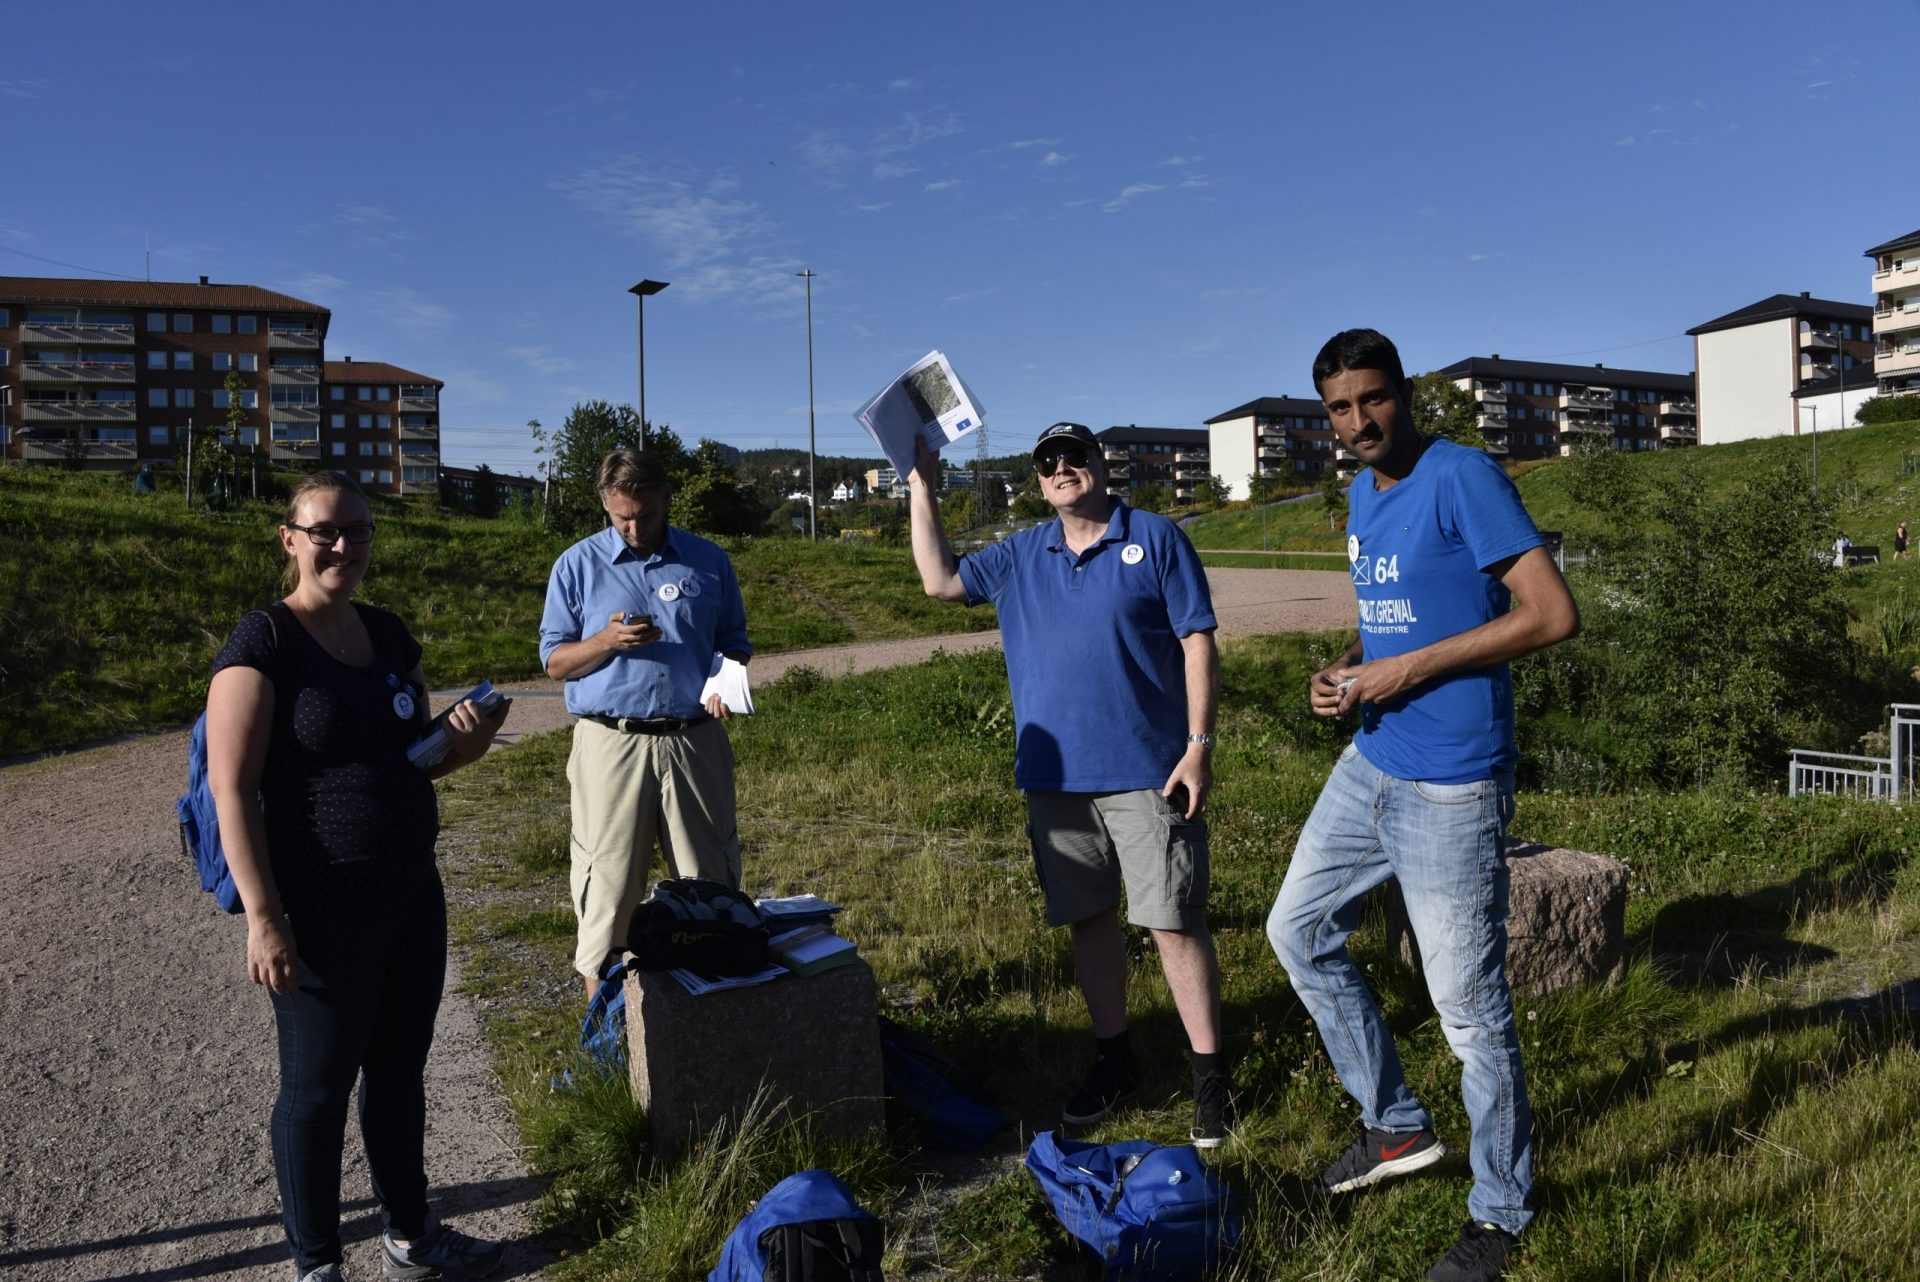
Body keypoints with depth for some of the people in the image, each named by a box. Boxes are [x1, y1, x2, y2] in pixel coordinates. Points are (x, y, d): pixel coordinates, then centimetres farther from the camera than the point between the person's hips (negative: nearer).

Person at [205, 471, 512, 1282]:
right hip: (322, 914, -7)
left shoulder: (390, 637, 7)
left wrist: (466, 742, -6)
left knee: (401, 1071, 18)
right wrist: (263, 918, -19)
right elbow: (232, 789, -16)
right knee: (318, 1086, 9)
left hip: (413, 898, 7)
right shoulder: (261, 644, -13)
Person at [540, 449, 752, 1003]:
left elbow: (734, 643, 15)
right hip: (611, 745, -1)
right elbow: (554, 661, 6)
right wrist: (609, 640, -13)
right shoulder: (578, 564, 6)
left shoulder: (709, 561, 8)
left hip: (695, 741, 1)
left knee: (713, 884, 6)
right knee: (607, 885, 2)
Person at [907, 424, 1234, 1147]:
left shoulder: (1156, 539, -1)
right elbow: (939, 580, 11)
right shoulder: (1020, 557, 13)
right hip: (1055, 777, 5)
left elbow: (1197, 643, -4)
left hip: (1148, 774, -4)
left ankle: (1209, 1076, 10)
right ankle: (1114, 1060, 28)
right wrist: (922, 488, 8)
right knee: (1089, 921, 13)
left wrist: (1199, 745, -11)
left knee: (1174, 923, -3)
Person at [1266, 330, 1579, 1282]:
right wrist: (1347, 670, 2)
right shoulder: (1363, 495, 11)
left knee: (1471, 1013, 2)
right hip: (1369, 766, 9)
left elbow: (1554, 614, -20)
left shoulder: (1463, 479, -15)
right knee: (1297, 929, 17)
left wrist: (1411, 669, -20)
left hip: (1448, 790, -9)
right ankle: (1396, 1126, 33)